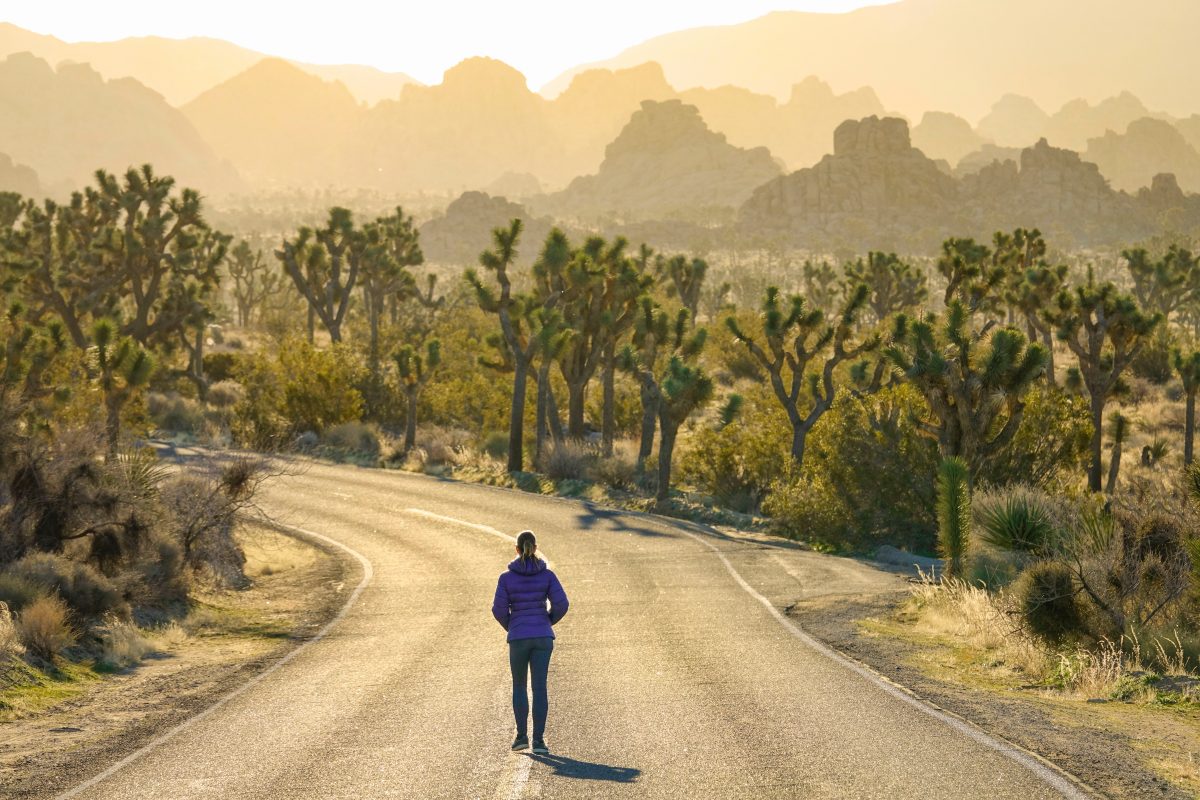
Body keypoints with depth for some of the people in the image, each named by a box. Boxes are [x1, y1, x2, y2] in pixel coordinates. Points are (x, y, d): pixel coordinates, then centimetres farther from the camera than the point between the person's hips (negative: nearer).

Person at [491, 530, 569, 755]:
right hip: (542, 636, 1)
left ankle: (522, 735, 9)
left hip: (518, 637, -1)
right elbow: (561, 604, -7)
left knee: (519, 685, 16)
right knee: (540, 687, 2)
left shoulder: (506, 577, -4)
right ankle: (539, 740, -6)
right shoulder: (547, 574, -1)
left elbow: (499, 609, -6)